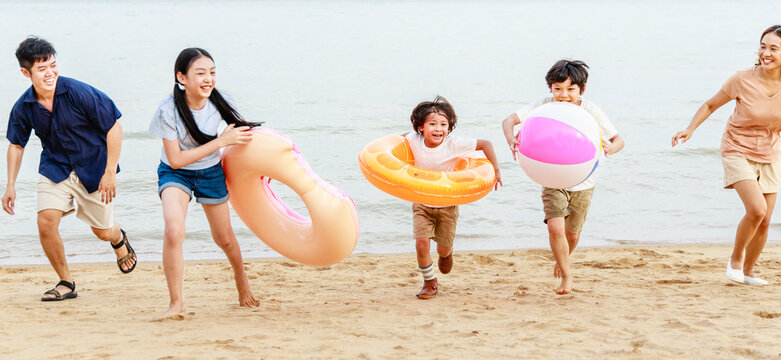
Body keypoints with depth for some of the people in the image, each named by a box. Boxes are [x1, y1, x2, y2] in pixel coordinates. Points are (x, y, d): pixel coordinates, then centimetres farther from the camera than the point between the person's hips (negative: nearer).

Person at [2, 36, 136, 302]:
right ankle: (66, 283, 5)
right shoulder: (23, 107, -10)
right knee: (46, 223, -17)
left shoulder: (79, 93, -24)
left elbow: (114, 128, -17)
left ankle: (119, 240, 49)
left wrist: (110, 173, -18)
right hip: (55, 168, 3)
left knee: (103, 233, 7)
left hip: (94, 168, -3)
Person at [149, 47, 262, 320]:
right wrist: (221, 141, -26)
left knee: (224, 239, 17)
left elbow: (243, 129, 5)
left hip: (211, 173, 3)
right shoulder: (168, 111, -27)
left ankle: (242, 280, 50)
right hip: (176, 174, -3)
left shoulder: (220, 103, -17)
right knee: (173, 231, -29)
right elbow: (176, 159, -24)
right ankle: (176, 304, -15)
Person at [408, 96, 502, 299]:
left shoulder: (454, 145, -22)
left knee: (443, 248, 7)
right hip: (422, 202, 1)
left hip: (447, 204, -1)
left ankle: (446, 253, 48)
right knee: (421, 243, -14)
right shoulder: (413, 141, -17)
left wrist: (495, 171, -13)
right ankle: (429, 283, 9)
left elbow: (485, 144, -13)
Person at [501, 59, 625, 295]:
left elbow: (618, 139, -12)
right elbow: (509, 120, -19)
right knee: (555, 227, -19)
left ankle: (562, 260, 47)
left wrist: (611, 148, -37)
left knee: (572, 233, 12)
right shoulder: (545, 106, -15)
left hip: (582, 182, 1)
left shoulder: (591, 111, -16)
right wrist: (511, 139, -41)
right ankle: (566, 276, 0)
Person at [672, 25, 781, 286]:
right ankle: (735, 259, 3)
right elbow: (710, 105, -5)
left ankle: (748, 271, 28)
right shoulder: (743, 80, -19)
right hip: (738, 150, -4)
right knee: (756, 209, -22)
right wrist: (690, 129, -16)